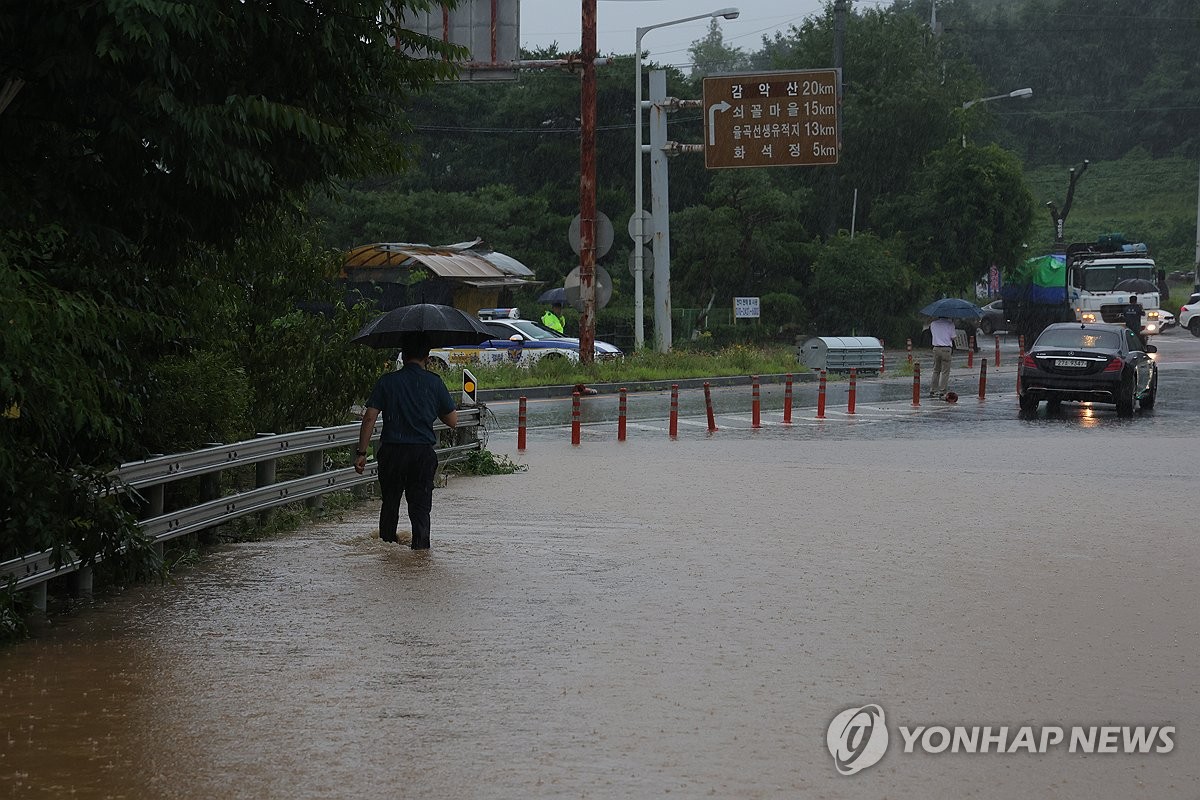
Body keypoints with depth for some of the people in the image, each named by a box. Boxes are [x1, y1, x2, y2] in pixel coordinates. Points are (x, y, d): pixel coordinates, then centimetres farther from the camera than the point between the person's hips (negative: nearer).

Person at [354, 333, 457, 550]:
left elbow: (369, 418, -6)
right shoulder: (434, 383, 0)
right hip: (423, 452, -1)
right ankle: (420, 544, -7)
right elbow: (452, 420, 4)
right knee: (420, 504, 5)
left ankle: (386, 542, 22)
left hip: (392, 451, 1)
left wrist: (361, 453, -3)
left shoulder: (387, 382, 0)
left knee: (390, 501, 16)